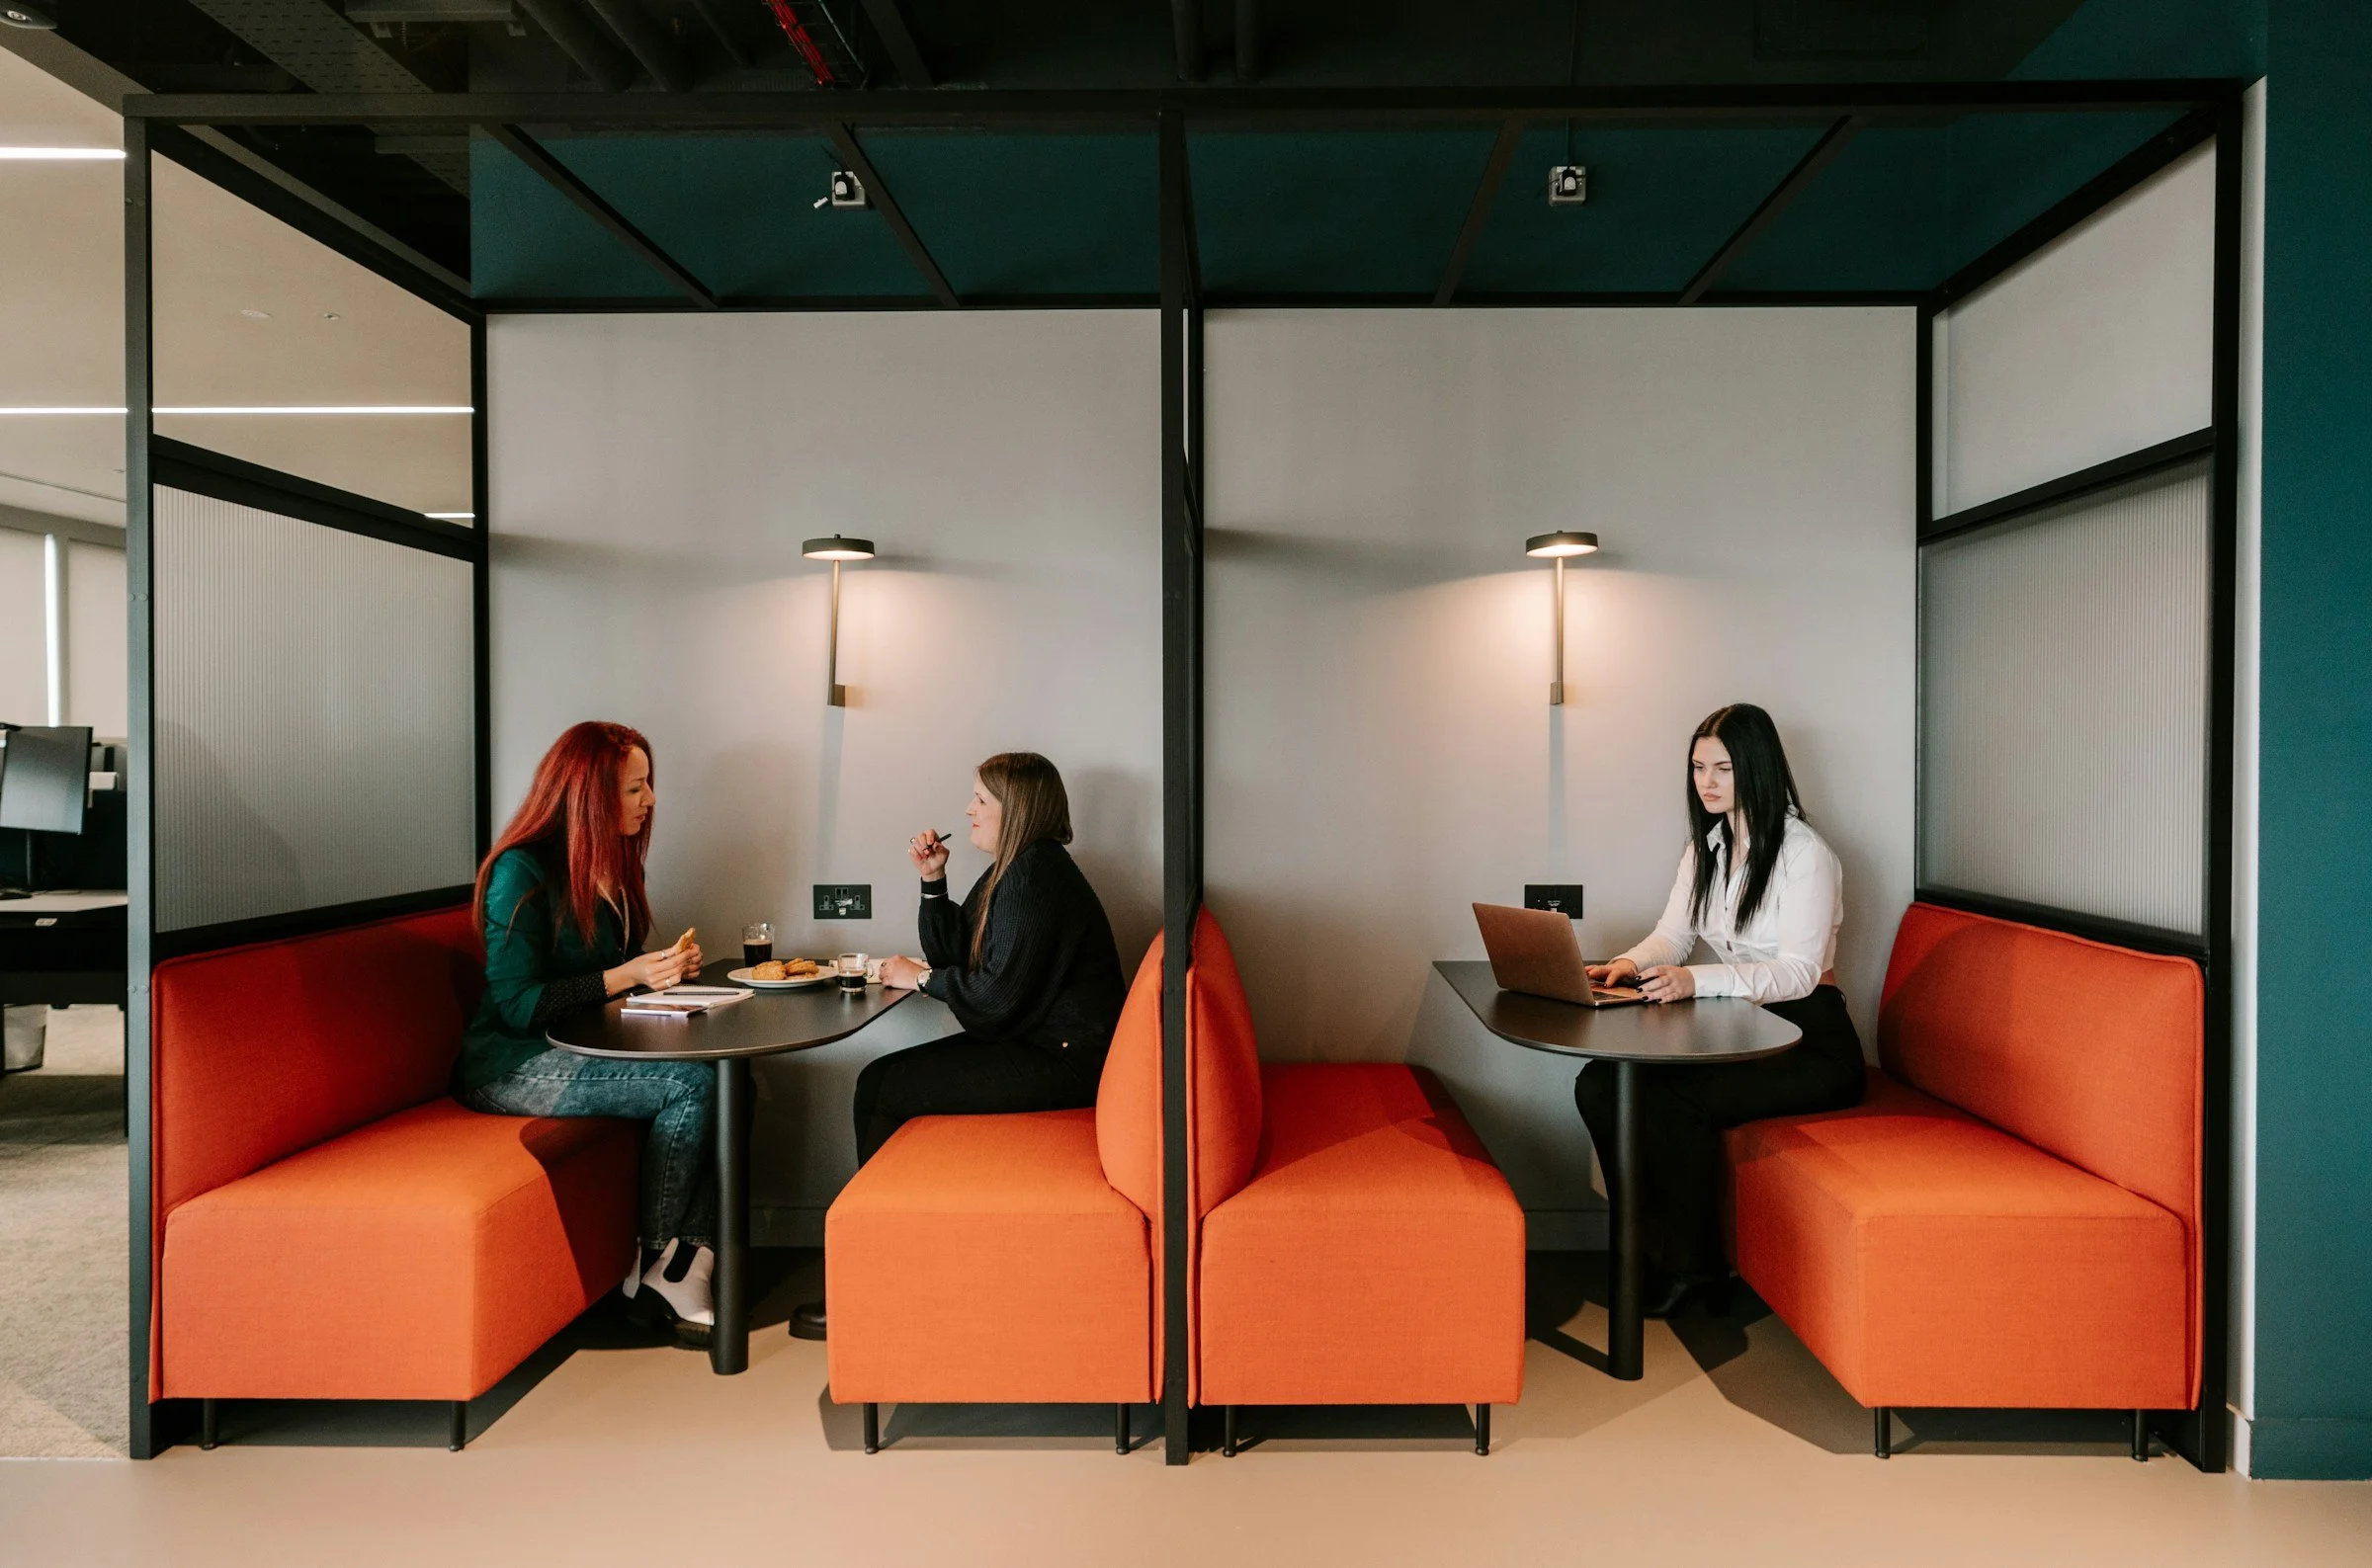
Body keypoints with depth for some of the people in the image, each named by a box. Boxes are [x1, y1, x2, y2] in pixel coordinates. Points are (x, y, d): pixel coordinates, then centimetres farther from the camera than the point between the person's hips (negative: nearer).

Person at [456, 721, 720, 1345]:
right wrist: (629, 976, -20)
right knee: (693, 1084, -26)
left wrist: (668, 967, 2)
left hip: (582, 1051, 8)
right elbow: (517, 1006, -18)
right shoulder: (523, 871, -14)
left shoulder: (616, 869, 11)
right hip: (509, 1066, -7)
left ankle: (686, 1266, -19)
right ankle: (653, 1266, -9)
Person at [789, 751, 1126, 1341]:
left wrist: (921, 978, -7)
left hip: (1061, 1063, -10)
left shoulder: (1037, 876, -18)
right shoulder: (1012, 870, 15)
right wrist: (933, 881, 5)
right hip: (1036, 1047, 10)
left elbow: (997, 997, -21)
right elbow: (953, 955, 16)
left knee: (882, 1089, -9)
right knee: (880, 1080, 4)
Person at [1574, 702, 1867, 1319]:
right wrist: (1630, 964, -15)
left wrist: (1697, 980, -36)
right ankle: (1661, 1247, -2)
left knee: (1676, 1102, -29)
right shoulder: (1704, 848, 12)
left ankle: (1694, 1264, -4)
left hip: (1809, 1041, -7)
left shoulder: (1803, 852, -12)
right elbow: (1672, 937, 9)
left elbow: (1798, 973, -20)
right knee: (1598, 1084, -16)